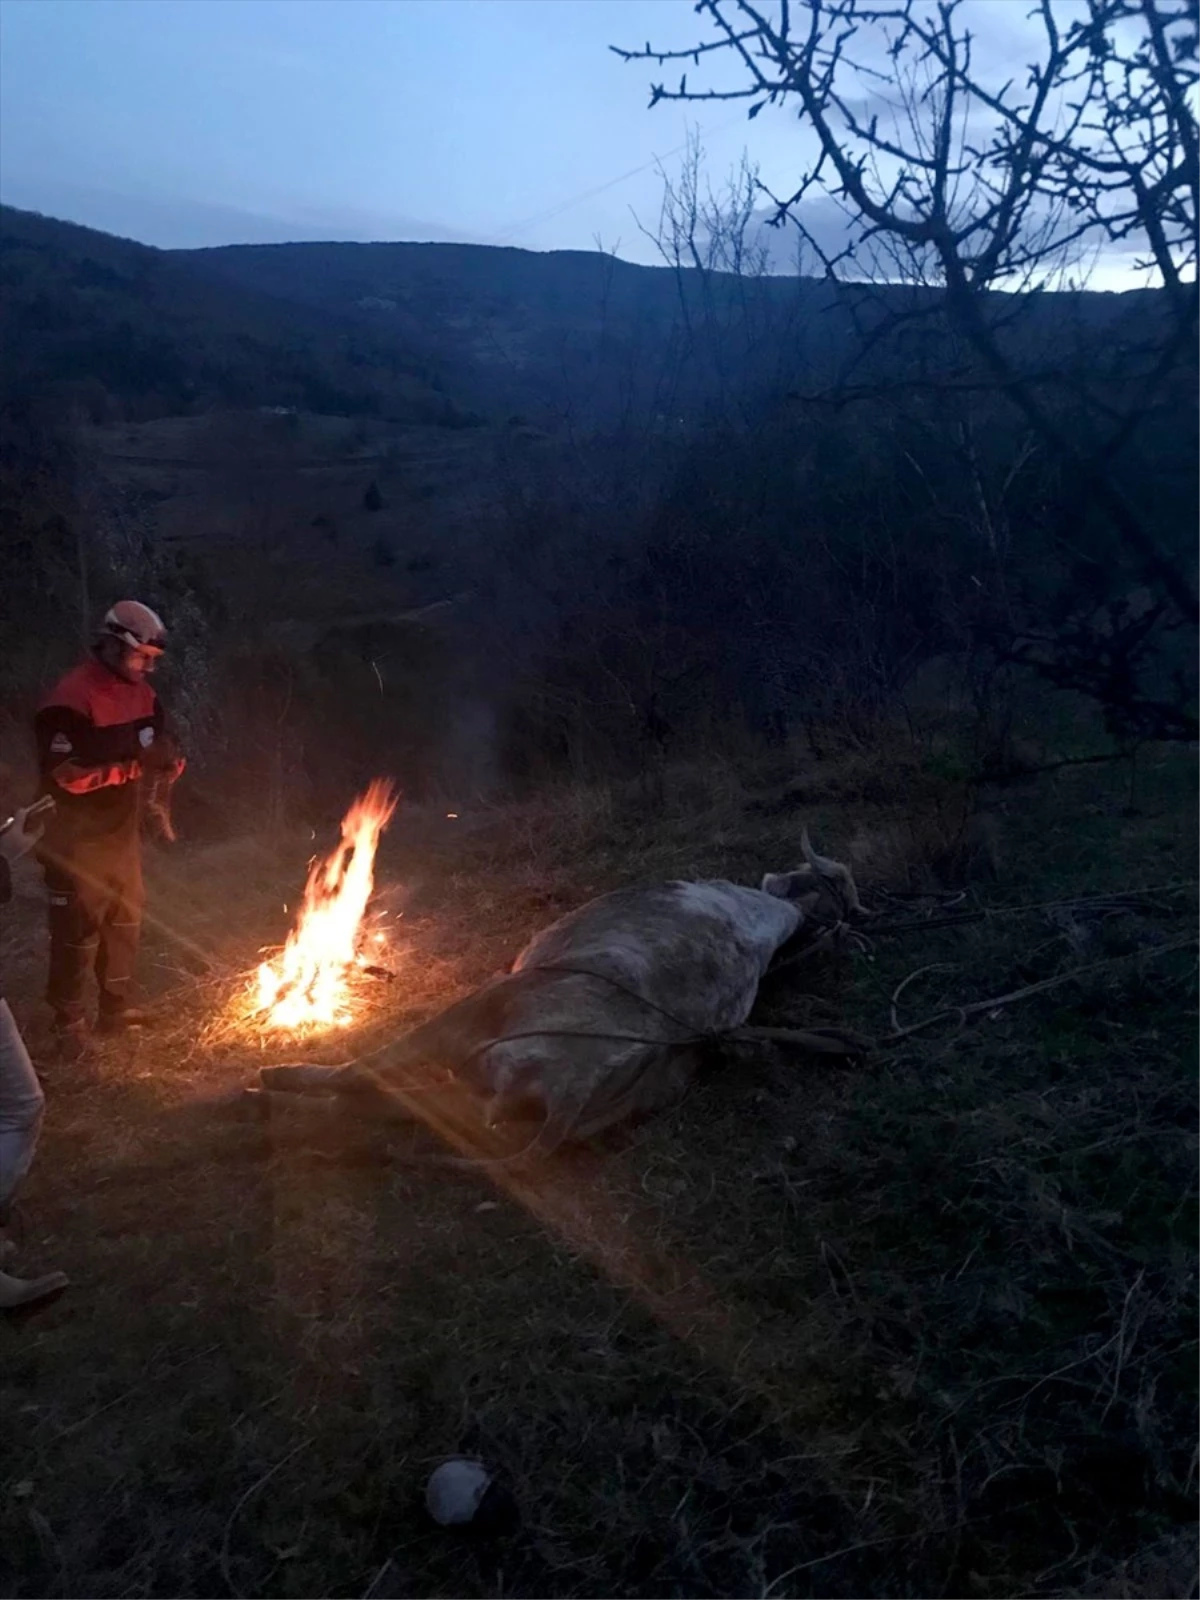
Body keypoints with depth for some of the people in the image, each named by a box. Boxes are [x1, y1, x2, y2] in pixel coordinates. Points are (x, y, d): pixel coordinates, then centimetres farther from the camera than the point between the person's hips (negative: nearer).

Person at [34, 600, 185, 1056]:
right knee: (77, 933, 2)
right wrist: (133, 766, -28)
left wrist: (165, 761, -13)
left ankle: (116, 1007, 34)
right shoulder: (71, 700, -21)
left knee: (125, 924, 18)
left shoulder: (141, 694, 4)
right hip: (78, 843, -8)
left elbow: (163, 750, 11)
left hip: (124, 836, 8)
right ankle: (69, 1020, 19)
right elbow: (64, 775, -26)